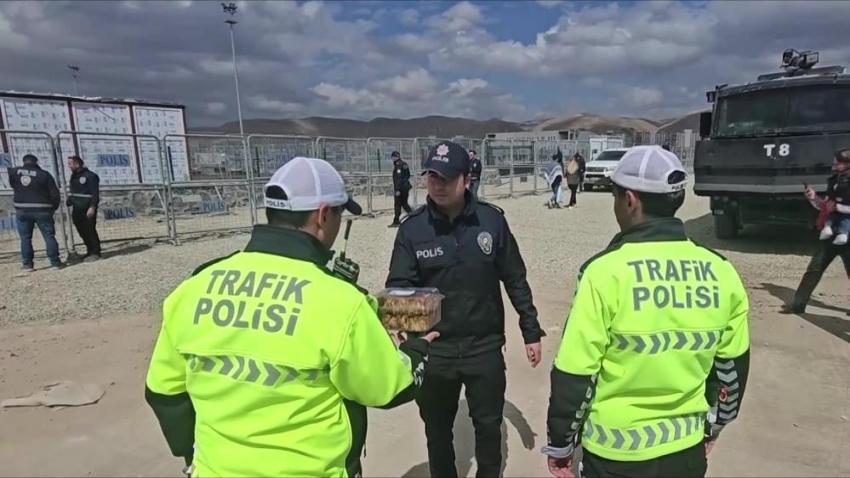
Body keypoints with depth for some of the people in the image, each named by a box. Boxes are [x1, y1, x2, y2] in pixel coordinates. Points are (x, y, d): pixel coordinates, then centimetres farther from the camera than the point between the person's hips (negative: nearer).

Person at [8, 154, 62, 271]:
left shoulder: (14, 172, 0)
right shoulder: (44, 174, -4)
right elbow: (55, 194, -5)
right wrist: (53, 208, 8)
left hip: (22, 210, 2)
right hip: (42, 210, -2)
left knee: (25, 238, 10)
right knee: (49, 236, 5)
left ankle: (27, 264, 10)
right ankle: (55, 262, 5)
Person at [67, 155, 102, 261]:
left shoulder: (90, 176, -10)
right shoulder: (73, 176, 15)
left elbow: (95, 193, -14)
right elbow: (72, 192, 21)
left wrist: (92, 207, -21)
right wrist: (68, 202, 7)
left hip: (87, 209, -8)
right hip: (77, 209, 8)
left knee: (90, 230, -6)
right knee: (82, 232, 10)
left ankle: (95, 252, 2)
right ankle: (90, 251, 20)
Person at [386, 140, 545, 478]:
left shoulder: (491, 220, -8)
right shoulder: (413, 228, -9)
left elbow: (515, 279, 0)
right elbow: (398, 285, -9)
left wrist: (531, 331, 4)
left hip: (485, 346, 0)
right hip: (433, 349, 1)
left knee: (488, 425, 19)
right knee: (437, 428, 19)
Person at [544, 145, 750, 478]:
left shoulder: (606, 270, -22)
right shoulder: (721, 272, -6)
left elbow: (574, 374, -17)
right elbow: (732, 366, 6)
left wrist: (560, 444, -3)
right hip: (688, 449, 4)